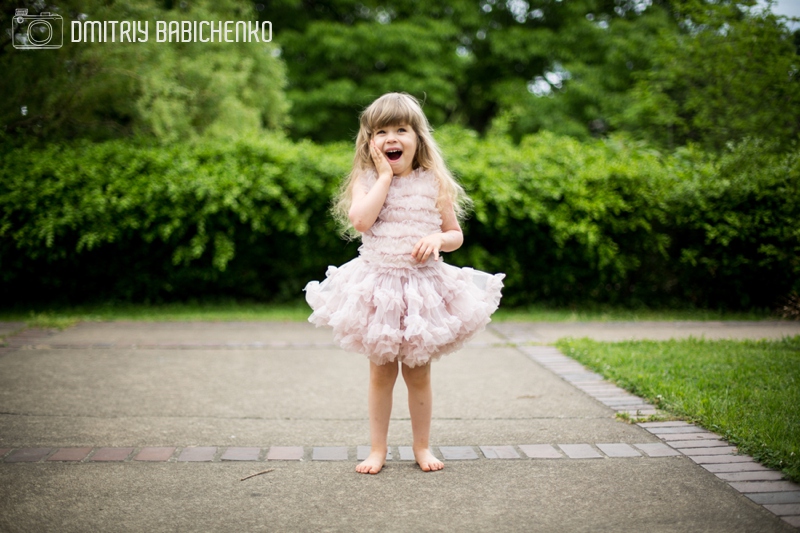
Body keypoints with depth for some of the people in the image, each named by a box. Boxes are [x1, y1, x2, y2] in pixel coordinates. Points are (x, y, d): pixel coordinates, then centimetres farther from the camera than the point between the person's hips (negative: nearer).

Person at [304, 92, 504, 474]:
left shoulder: (434, 184, 1)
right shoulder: (365, 181, -1)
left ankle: (422, 446, 26)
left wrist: (437, 239, -16)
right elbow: (359, 221, -21)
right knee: (381, 371, 9)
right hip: (377, 286, 0)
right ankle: (378, 449, 23)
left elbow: (456, 234, 7)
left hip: (423, 285, 0)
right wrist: (385, 175, -14)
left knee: (418, 372, 10)